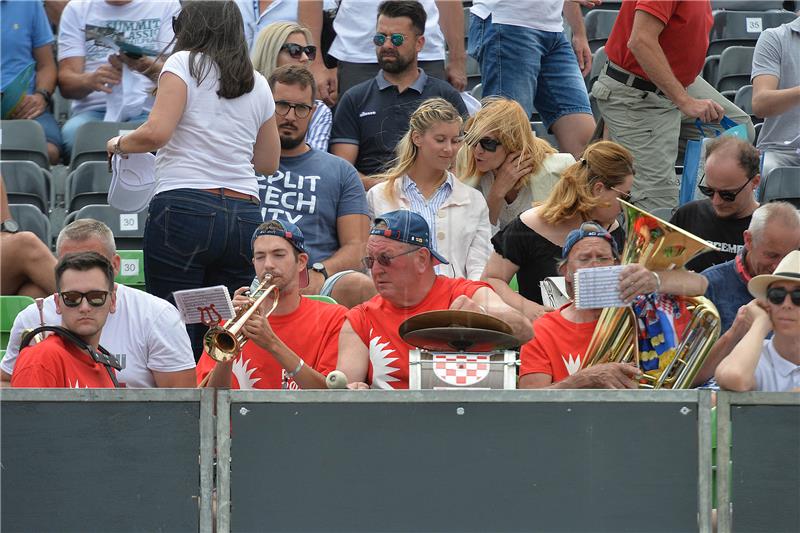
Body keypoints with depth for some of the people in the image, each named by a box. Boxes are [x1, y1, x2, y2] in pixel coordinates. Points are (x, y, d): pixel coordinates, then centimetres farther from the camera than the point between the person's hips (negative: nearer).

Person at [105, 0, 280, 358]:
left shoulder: (184, 64, 2)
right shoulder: (258, 85, 17)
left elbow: (156, 133, -10)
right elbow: (268, 163, 25)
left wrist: (119, 144, 8)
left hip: (184, 207, -5)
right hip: (245, 217, 5)